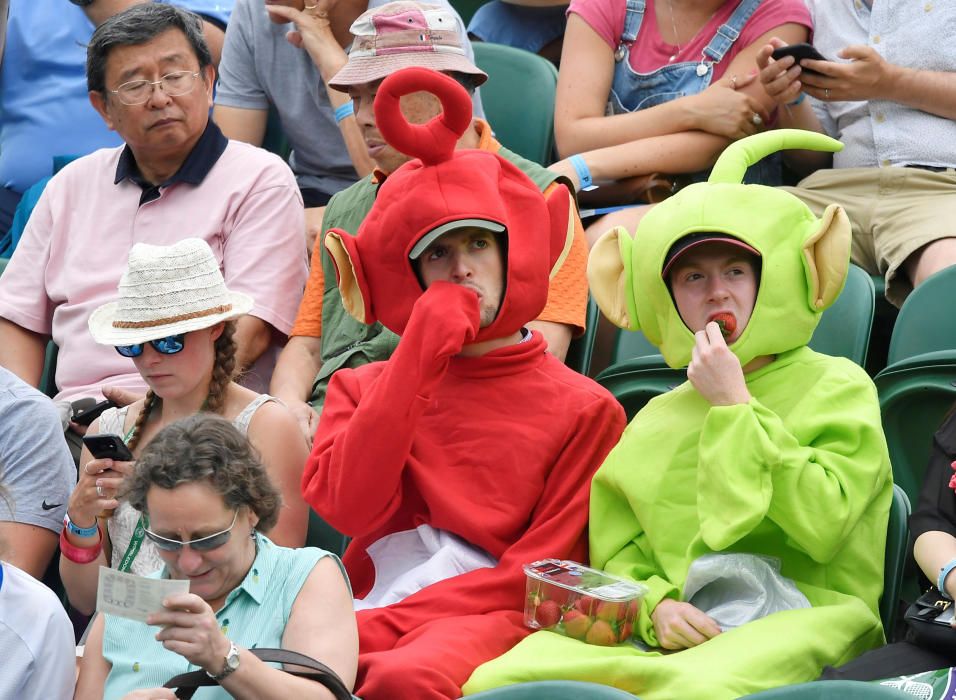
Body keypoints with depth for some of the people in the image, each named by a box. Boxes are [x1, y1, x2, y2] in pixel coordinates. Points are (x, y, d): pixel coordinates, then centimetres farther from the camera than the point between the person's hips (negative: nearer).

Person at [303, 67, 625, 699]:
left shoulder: (584, 409, 9)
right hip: (369, 606, 3)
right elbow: (348, 506, 0)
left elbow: (548, 564, 2)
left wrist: (398, 622, -9)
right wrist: (417, 360, -2)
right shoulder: (363, 388, 19)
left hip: (488, 617, -3)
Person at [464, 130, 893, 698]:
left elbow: (823, 527, -7)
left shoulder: (839, 387, 8)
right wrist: (656, 604, -5)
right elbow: (619, 551, 20)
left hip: (800, 621, -4)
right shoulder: (656, 421, 23)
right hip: (679, 629, 4)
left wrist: (735, 406, -4)